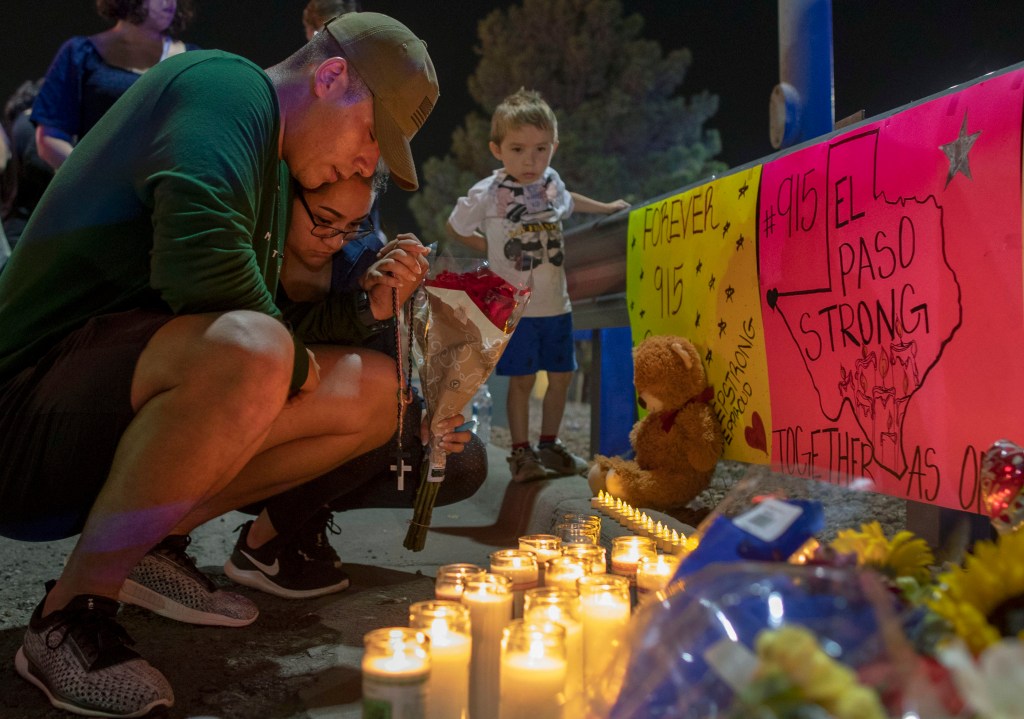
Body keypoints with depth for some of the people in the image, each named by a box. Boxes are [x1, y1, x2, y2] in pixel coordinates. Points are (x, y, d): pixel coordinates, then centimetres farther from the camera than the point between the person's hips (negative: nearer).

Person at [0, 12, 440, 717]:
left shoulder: (275, 175, 17)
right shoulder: (227, 85, -11)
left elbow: (275, 339, 18)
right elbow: (198, 263, -30)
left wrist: (368, 308, 1)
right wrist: (296, 364, -14)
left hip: (121, 411, 9)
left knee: (375, 389, 4)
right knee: (247, 350, -38)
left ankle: (158, 543, 4)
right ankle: (70, 618, -17)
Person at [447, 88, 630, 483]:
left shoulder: (551, 181, 4)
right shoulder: (486, 194, -12)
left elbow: (567, 200, 28)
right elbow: (455, 227, 3)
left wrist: (607, 207, 36)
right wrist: (493, 249, 1)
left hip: (556, 303, 6)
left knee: (561, 375, 11)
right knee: (522, 378, -1)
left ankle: (549, 444, 28)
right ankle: (521, 452, 14)